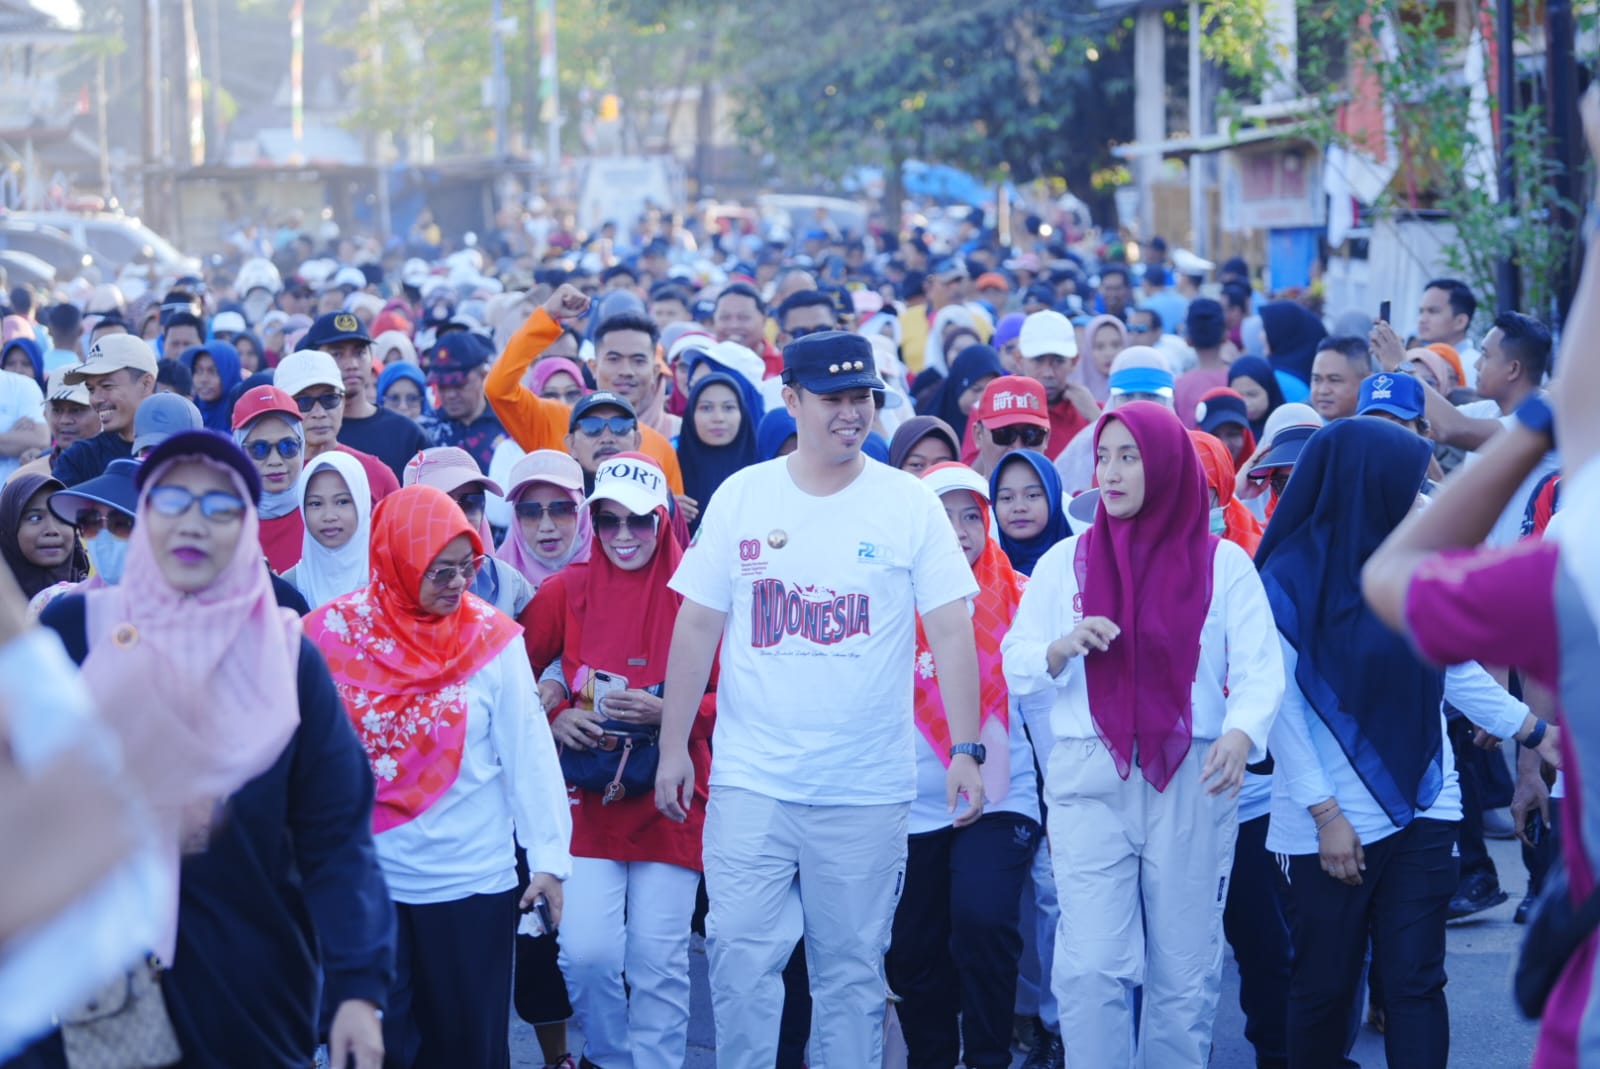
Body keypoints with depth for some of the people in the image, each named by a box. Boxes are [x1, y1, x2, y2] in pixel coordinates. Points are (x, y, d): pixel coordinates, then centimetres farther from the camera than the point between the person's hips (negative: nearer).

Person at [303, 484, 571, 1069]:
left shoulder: (491, 638, -7)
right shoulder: (333, 633, -4)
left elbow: (528, 754, -5)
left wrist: (549, 859, -9)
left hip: (473, 884, -1)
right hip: (363, 882, 1)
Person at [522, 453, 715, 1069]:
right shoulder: (568, 591, 3)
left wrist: (666, 713, -16)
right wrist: (552, 719, -8)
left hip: (670, 802, -1)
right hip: (590, 800, 1)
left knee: (659, 960, 0)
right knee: (586, 953, -7)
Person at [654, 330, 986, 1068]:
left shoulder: (909, 505, -1)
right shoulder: (741, 497, 3)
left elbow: (950, 632, -2)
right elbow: (697, 626, 6)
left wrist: (966, 750, -9)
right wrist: (673, 747, 3)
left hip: (867, 787, -1)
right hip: (750, 780, 1)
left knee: (852, 969, 7)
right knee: (740, 958, -3)